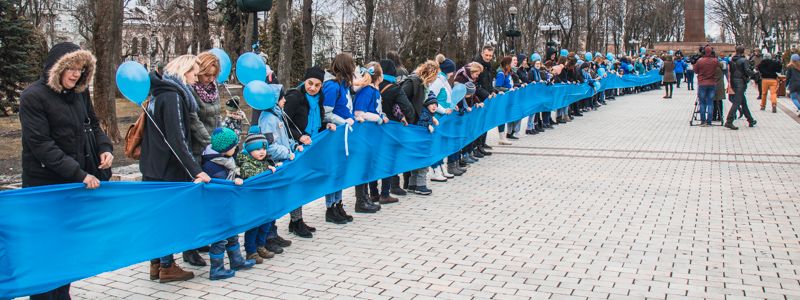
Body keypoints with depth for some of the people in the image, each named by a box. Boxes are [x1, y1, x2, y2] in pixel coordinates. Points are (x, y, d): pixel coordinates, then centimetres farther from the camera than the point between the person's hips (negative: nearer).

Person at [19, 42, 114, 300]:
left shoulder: (80, 92, 6)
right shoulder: (33, 97, -12)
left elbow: (93, 125, 18)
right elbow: (41, 144, -18)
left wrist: (105, 148, -4)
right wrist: (78, 173, -24)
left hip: (78, 181, 6)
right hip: (46, 186, -6)